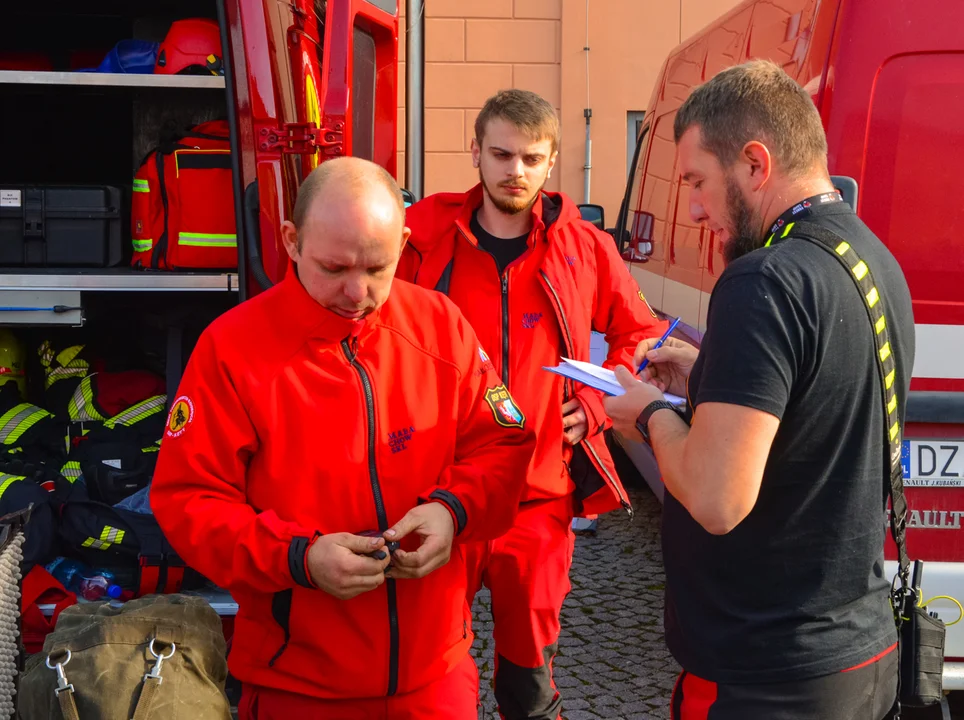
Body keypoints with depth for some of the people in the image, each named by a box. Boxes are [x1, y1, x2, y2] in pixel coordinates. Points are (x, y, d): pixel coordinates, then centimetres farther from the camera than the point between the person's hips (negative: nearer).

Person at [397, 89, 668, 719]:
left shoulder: (584, 248, 2)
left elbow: (642, 334, 14)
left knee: (529, 665, 14)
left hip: (541, 497, 1)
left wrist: (597, 403, 1)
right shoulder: (425, 237, -1)